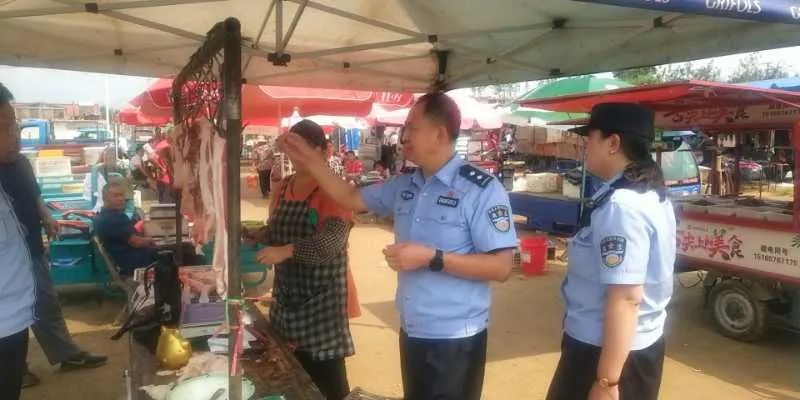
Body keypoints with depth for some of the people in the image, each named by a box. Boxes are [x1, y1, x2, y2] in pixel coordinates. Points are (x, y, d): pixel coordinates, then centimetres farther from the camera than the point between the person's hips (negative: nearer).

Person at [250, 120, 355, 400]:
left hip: (321, 295, -7)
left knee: (325, 375, 2)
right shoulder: (283, 186, 9)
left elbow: (333, 239, -26)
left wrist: (287, 251, -34)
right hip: (287, 291, 7)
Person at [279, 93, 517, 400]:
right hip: (411, 334, 7)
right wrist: (309, 160, 8)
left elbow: (501, 267, -19)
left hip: (455, 341, -7)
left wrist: (431, 258, -25)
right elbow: (352, 198, 16)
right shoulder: (404, 187, 5)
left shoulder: (482, 190, -16)